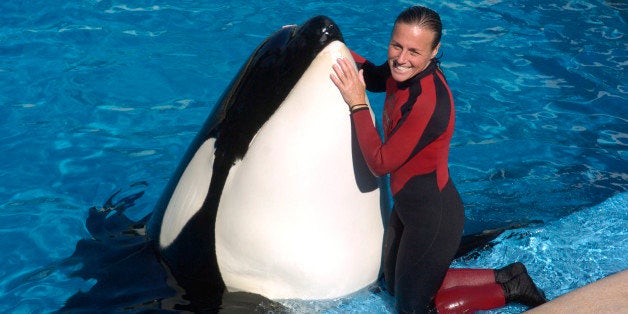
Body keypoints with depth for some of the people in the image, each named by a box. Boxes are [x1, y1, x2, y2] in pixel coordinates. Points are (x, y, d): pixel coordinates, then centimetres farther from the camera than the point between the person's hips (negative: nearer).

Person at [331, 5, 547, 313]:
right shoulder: (405, 71, -8)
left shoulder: (429, 103, -32)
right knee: (395, 286, 27)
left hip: (432, 218, -9)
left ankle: (508, 289, 20)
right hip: (408, 205, 9)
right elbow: (374, 76, 18)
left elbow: (380, 163, -27)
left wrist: (357, 104, -23)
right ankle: (505, 277, 29)